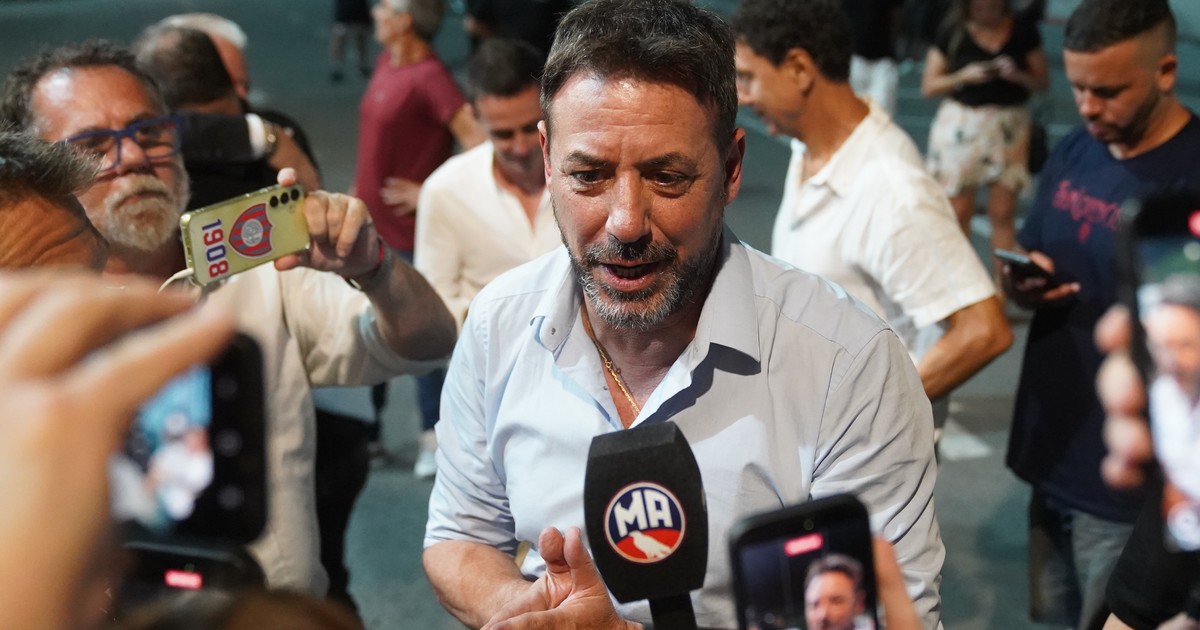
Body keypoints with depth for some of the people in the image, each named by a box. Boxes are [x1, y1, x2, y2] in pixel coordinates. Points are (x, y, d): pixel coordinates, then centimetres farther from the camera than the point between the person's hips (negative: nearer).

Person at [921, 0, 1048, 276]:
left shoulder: (1024, 30, 1)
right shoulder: (953, 33, -2)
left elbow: (1042, 81, 7)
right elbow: (928, 86, 0)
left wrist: (1018, 75, -14)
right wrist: (964, 76, -16)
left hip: (1008, 126, 1)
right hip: (961, 126, -1)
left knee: (1003, 213, 2)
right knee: (958, 212, 2)